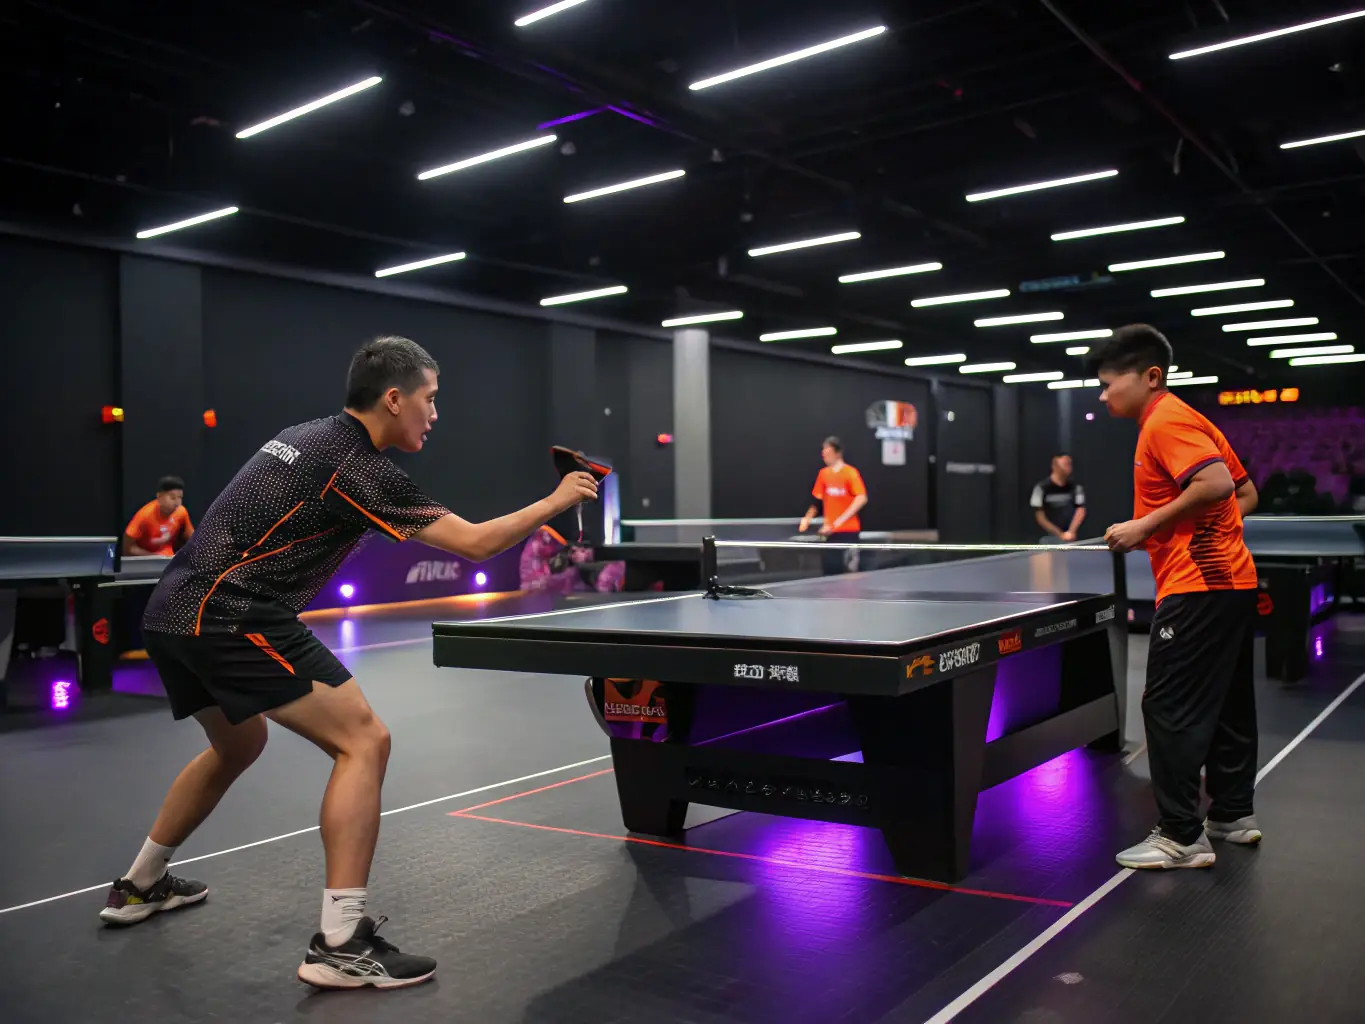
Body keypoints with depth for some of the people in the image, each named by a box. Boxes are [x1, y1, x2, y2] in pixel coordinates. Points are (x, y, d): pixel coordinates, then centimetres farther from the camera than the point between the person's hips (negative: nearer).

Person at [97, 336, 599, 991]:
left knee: (238, 746, 31)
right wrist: (556, 501, 2)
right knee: (364, 741, -9)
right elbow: (475, 544, -11)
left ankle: (140, 887, 47)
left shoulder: (301, 437, 15)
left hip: (171, 612, 10)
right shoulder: (359, 468, -11)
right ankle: (340, 945, -12)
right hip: (231, 617, -10)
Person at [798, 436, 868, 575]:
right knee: (829, 569, 2)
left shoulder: (850, 473, -9)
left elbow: (862, 499, -16)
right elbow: (818, 499, 15)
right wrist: (807, 518, 1)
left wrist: (841, 520, -20)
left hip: (848, 530, -5)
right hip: (830, 531, 5)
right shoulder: (823, 473, 8)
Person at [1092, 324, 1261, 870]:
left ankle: (1182, 837, -2)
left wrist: (1145, 526, -20)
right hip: (1231, 580, 11)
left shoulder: (1165, 421, -12)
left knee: (1169, 708, -7)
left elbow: (1216, 482, -26)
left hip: (1197, 588, -11)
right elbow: (1246, 494, 21)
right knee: (1226, 703, 17)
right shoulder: (1187, 420, 18)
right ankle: (1233, 814, 29)